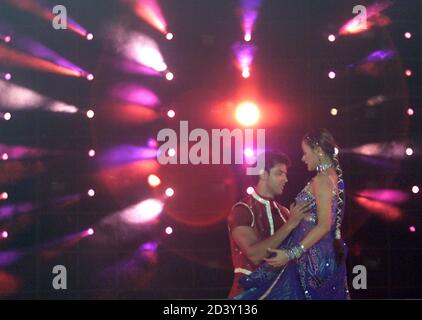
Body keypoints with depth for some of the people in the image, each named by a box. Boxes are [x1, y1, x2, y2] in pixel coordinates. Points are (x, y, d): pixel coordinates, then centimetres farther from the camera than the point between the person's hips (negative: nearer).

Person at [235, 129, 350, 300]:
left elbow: (324, 226, -20)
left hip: (311, 257, -9)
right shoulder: (333, 177, 13)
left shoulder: (321, 180, -14)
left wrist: (291, 254, -22)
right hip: (326, 256, 9)